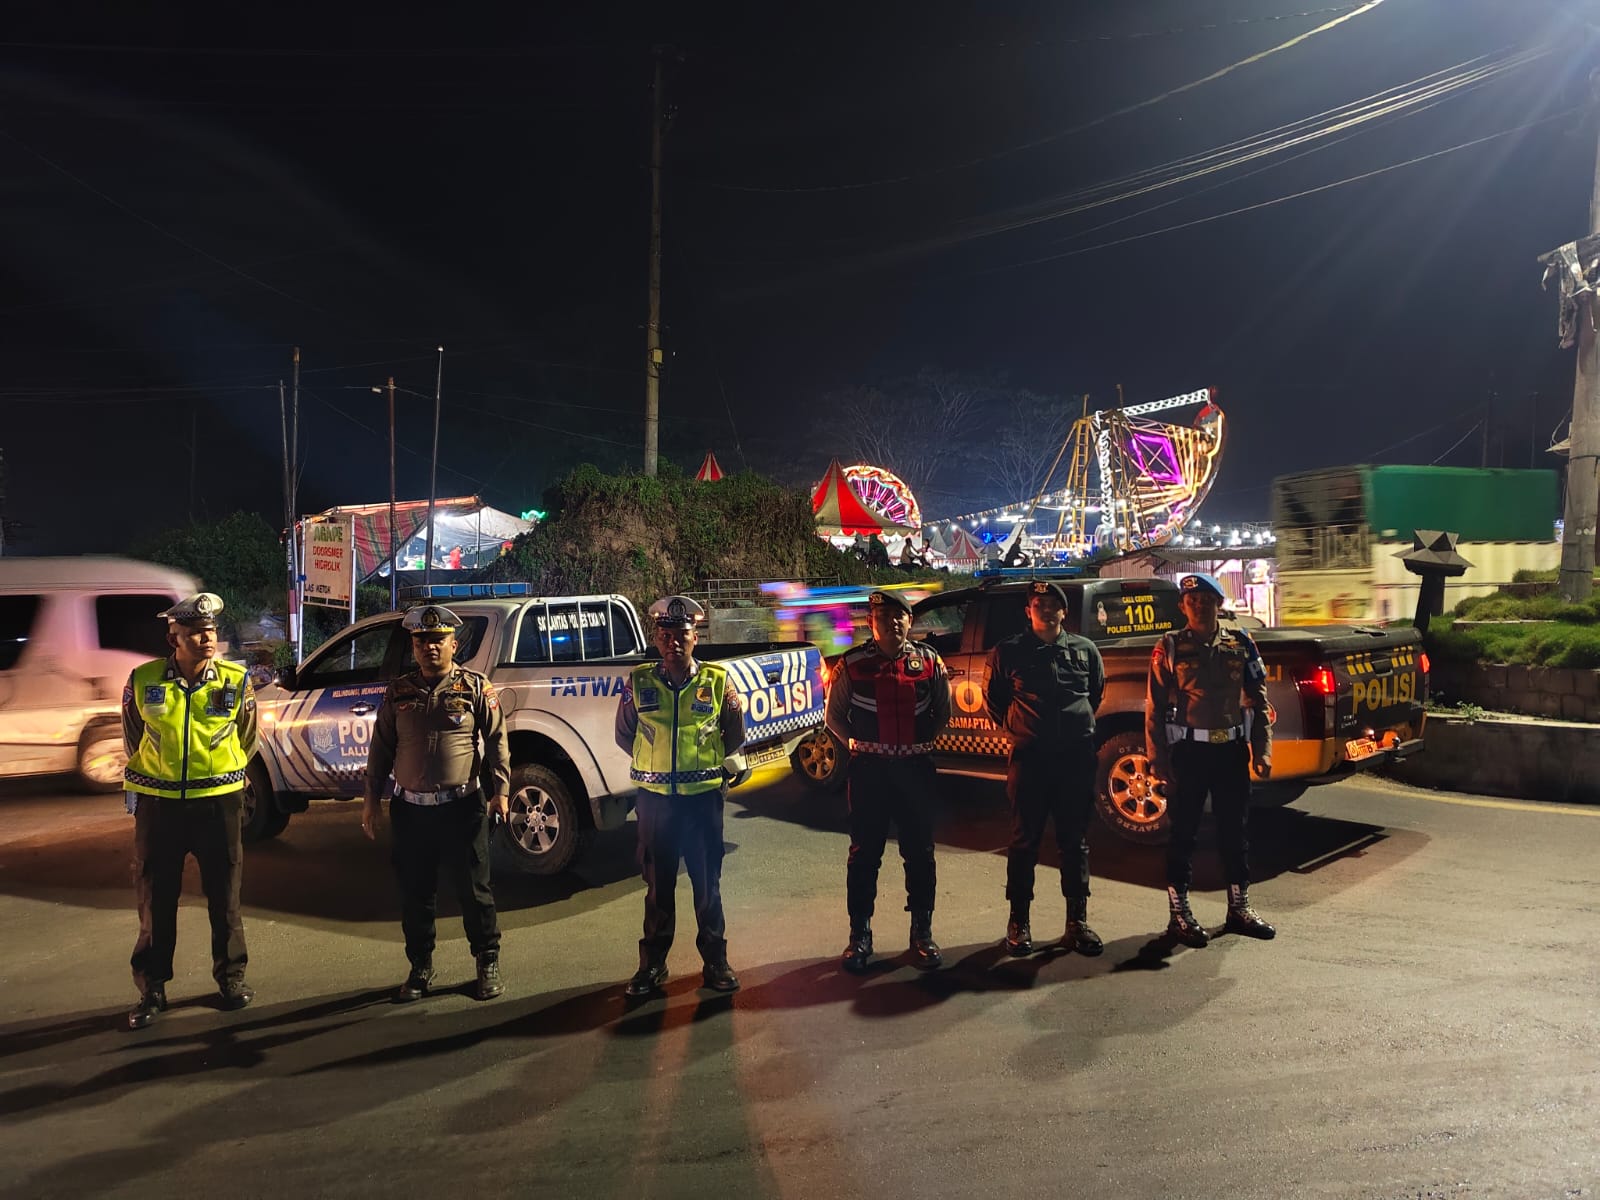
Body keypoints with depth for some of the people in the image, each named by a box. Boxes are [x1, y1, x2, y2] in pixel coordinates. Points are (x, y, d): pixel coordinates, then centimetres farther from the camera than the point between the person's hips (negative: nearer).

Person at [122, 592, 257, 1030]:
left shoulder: (236, 682, -5)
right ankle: (152, 989, 20)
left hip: (219, 801, 0)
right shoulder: (142, 681, -5)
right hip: (158, 803, 0)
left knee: (224, 896, 9)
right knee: (155, 899, 8)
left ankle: (231, 976, 25)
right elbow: (134, 741, 11)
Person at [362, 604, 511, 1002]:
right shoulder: (399, 692, 8)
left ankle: (488, 965, 20)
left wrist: (501, 790, -9)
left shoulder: (476, 688, 0)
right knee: (415, 893, 11)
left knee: (474, 890, 4)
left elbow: (496, 742, -1)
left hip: (462, 806, -3)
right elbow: (381, 748, 12)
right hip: (410, 808, 3)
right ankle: (420, 969, 27)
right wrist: (373, 798, 9)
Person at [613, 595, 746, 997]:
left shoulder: (717, 681, -3)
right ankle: (652, 964, 24)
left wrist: (705, 760, 4)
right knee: (657, 884, 11)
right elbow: (624, 734, 12)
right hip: (655, 797, 1)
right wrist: (654, 758, 8)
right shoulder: (639, 682, -1)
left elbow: (734, 736, 10)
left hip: (704, 796, -1)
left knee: (708, 883, 8)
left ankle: (715, 961, 22)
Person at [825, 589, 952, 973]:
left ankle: (922, 934, 23)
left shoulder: (929, 661, 3)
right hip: (869, 769, -1)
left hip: (916, 767, 2)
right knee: (864, 853, 5)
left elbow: (943, 711, 16)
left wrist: (924, 740, 8)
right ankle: (860, 936, 17)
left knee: (920, 854, 9)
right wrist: (856, 745, 2)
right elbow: (835, 715, 9)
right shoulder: (853, 664, -2)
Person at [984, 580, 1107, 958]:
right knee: (1025, 841, 2)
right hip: (1030, 757, -2)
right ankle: (1018, 923, 13)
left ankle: (1077, 922, 18)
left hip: (1077, 757, 2)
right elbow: (992, 696, 12)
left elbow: (1097, 692, 22)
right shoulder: (1008, 652, 0)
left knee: (1075, 841, 8)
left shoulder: (1085, 650, 8)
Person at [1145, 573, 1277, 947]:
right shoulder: (1171, 647, -3)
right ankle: (1179, 914, 13)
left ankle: (1239, 908, 26)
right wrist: (1158, 760, -9)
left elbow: (1258, 700, 9)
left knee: (1234, 831, 13)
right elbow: (1155, 707, -5)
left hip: (1232, 748, 3)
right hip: (1188, 750, -3)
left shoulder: (1240, 643, 6)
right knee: (1184, 833, 3)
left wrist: (1262, 750, 2)